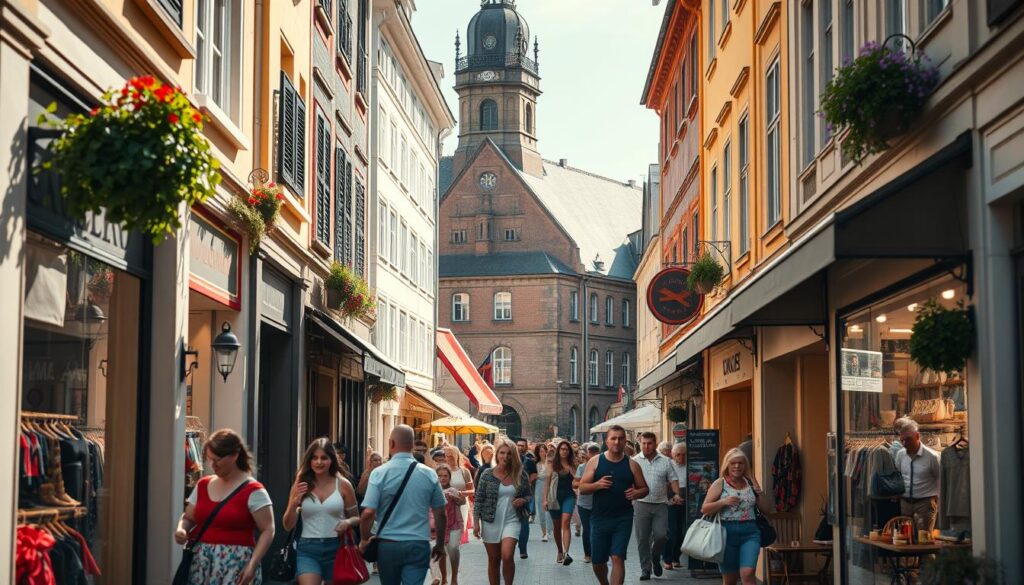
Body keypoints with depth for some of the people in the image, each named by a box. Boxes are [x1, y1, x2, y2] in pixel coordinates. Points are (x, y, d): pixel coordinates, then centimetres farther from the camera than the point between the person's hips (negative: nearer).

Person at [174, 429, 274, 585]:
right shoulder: (203, 485, 11)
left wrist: (252, 565, -18)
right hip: (202, 564, 6)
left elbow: (268, 531, -9)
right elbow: (188, 518, 22)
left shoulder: (253, 491, -6)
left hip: (236, 565, -6)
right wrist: (181, 530, -1)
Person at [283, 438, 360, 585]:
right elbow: (287, 526, 3)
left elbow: (356, 518, 11)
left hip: (335, 548, 1)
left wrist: (348, 522, -12)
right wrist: (294, 502, -14)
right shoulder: (300, 485, 2)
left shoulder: (343, 485, 0)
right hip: (307, 550, -1)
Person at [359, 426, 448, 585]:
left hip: (387, 545, 0)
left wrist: (364, 540, 6)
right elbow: (440, 515, 5)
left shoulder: (379, 473, -7)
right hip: (418, 546, 0)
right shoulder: (429, 474, -1)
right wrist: (440, 545, 19)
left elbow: (368, 513, -11)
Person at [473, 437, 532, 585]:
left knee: (507, 556, -18)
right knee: (493, 560, 8)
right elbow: (479, 500, -1)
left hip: (512, 520, 0)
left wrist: (523, 500, -11)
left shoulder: (520, 474, 1)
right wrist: (476, 522, -7)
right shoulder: (487, 474, -3)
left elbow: (528, 496, 12)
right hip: (491, 522, 1)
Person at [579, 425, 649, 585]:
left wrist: (637, 493, -12)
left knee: (618, 558, -12)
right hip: (599, 518, 1)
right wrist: (597, 485, -18)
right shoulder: (595, 462, 3)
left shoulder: (632, 465, 4)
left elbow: (644, 488, 11)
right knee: (598, 562, 10)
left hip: (623, 519, -1)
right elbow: (582, 488, 1)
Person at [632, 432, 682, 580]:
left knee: (661, 535, -8)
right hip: (641, 504, -1)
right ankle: (645, 569, 12)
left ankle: (655, 557, 22)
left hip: (660, 504, 1)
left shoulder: (665, 461, 7)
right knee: (642, 539, 1)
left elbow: (673, 479, 9)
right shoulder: (634, 461, 3)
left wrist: (676, 493, -8)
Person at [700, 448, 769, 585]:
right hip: (727, 532, -1)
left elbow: (765, 510, 14)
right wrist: (723, 502, -15)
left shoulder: (751, 483, 10)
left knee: (747, 573, -19)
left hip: (750, 533, 1)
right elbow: (704, 509, -2)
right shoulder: (719, 484, 2)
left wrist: (760, 493, -2)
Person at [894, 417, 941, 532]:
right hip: (904, 502, 4)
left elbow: (940, 478, 0)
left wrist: (936, 498, 1)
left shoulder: (931, 456, -12)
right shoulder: (900, 455, 2)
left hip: (925, 502, -4)